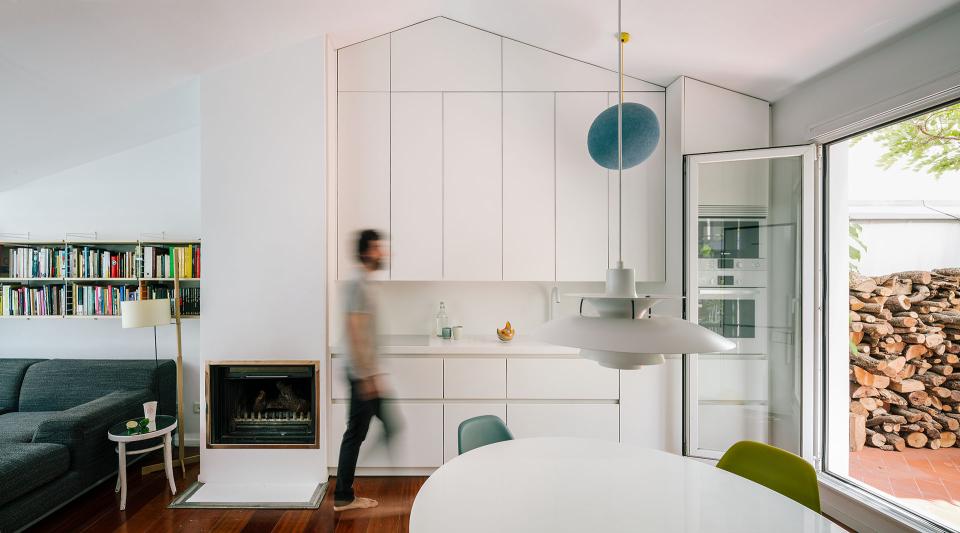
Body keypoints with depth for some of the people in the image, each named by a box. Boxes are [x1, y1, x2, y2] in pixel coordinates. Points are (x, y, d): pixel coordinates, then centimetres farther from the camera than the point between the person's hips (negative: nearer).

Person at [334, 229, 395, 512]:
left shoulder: (363, 283, 12)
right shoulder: (357, 284, -18)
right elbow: (354, 333, -23)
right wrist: (365, 376, -21)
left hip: (368, 372, 10)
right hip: (363, 373, -10)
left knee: (389, 423, 16)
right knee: (355, 433, 4)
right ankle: (343, 497, 21)